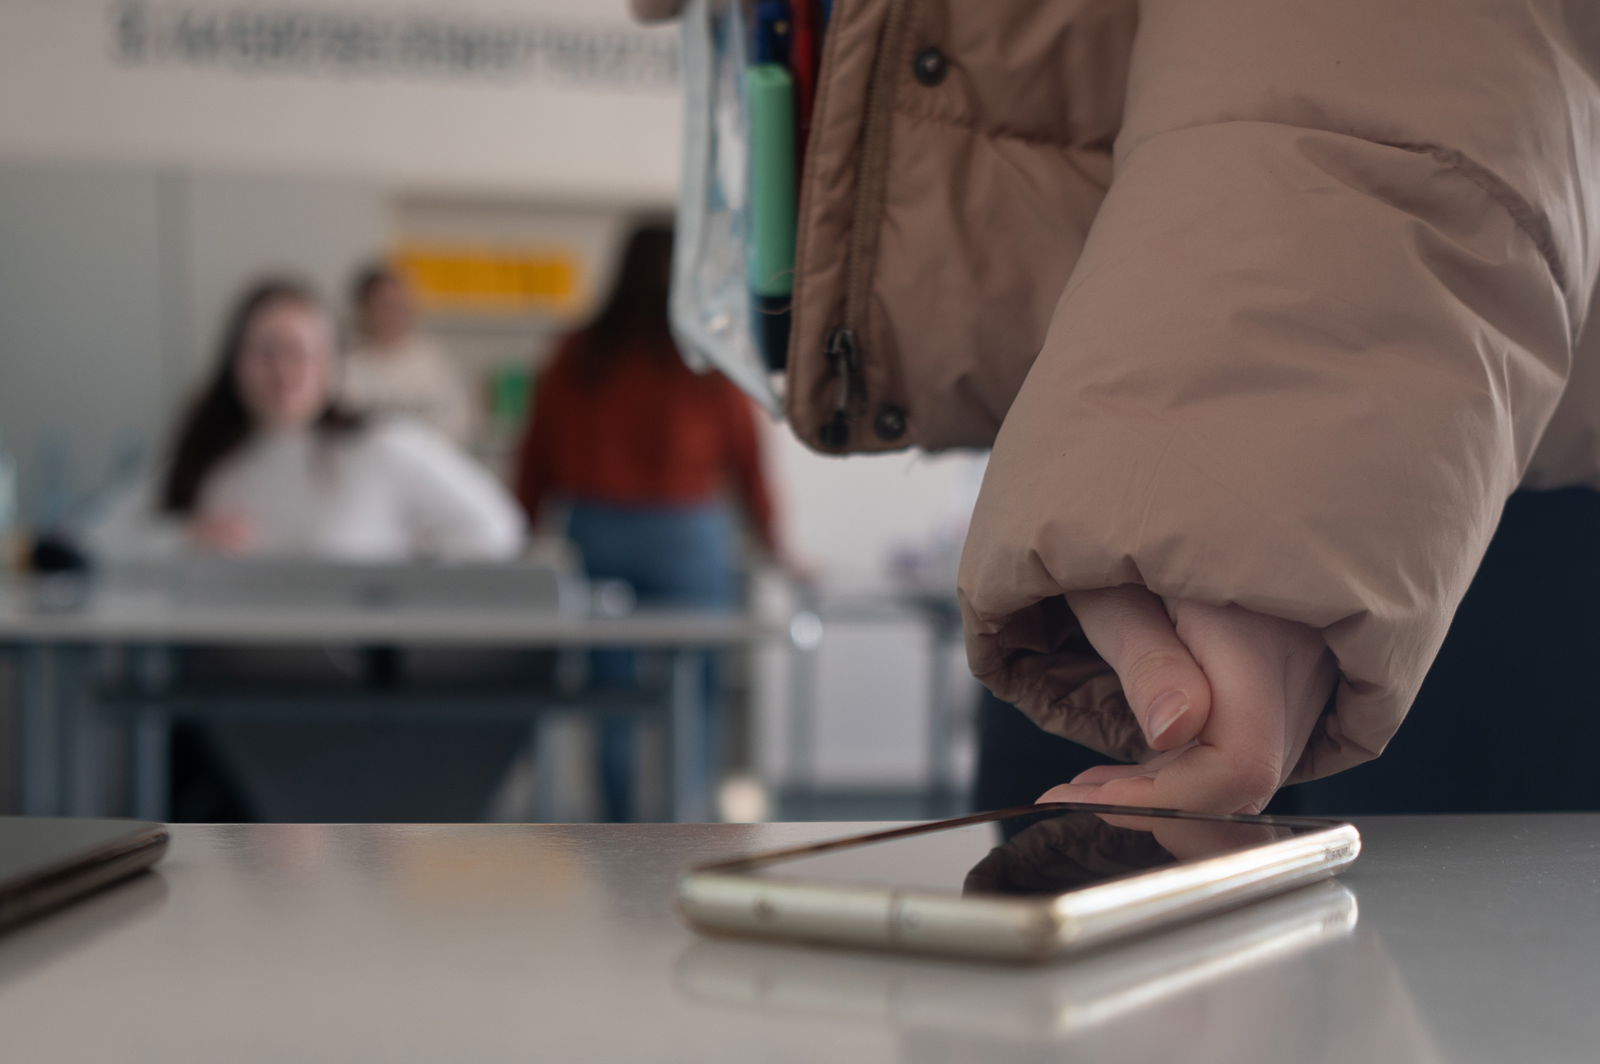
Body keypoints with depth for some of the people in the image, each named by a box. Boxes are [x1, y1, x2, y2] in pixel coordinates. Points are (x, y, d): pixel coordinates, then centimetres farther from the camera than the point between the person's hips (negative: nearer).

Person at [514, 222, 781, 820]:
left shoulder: (576, 356, 3)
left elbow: (535, 460, 7)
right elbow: (747, 459, 2)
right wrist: (772, 545, 15)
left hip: (594, 536, 2)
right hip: (688, 539, -2)